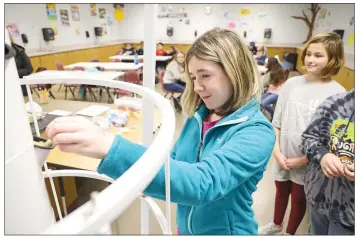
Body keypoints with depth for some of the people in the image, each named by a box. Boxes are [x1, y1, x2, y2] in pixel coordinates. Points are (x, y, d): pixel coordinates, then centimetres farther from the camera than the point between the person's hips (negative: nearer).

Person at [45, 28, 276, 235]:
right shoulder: (199, 115, -7)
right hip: (186, 226, 5)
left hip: (226, 229, -4)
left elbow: (202, 183, -41)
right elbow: (175, 160, 3)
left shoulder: (257, 132, -26)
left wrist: (110, 147, -50)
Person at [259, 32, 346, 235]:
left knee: (299, 198, 18)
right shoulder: (291, 84, -3)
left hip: (308, 161, -3)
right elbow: (276, 122, 0)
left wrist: (302, 160, -14)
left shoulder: (337, 93, -12)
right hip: (283, 157, 3)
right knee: (281, 191, 23)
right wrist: (277, 152, -7)